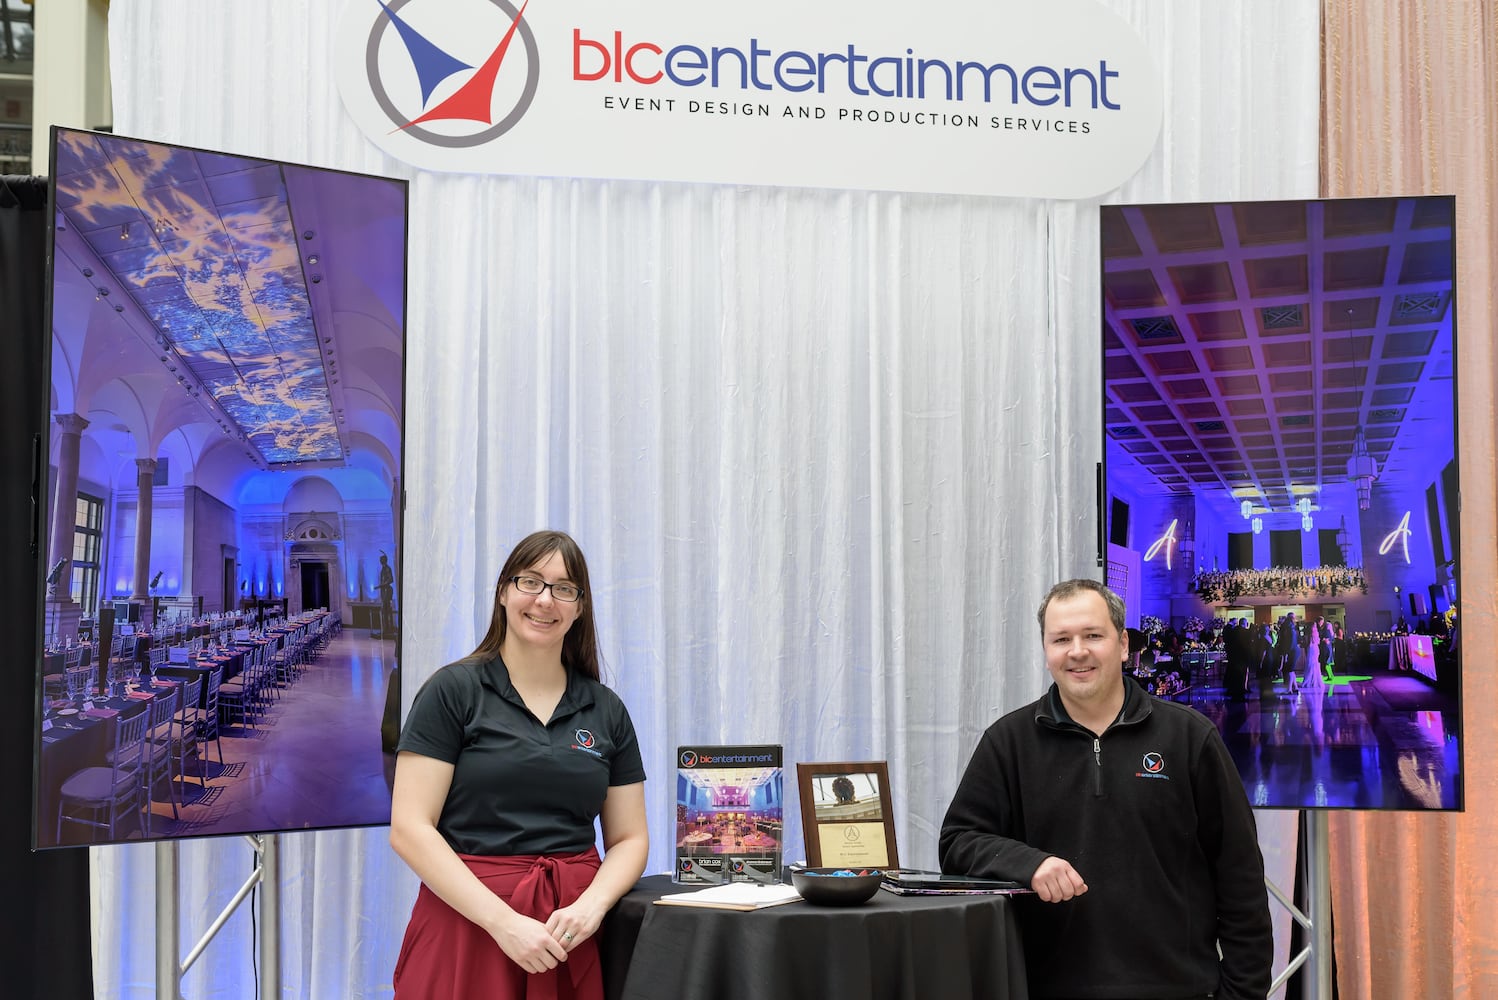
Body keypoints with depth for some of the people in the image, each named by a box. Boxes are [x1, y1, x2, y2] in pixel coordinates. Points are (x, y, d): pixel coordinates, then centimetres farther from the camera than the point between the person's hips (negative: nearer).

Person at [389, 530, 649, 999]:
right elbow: (410, 829, -9)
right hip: (468, 925, -3)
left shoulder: (607, 711, 8)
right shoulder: (452, 691, -3)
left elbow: (629, 838, 10)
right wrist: (504, 921, -18)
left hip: (571, 935, 4)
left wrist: (591, 906, -11)